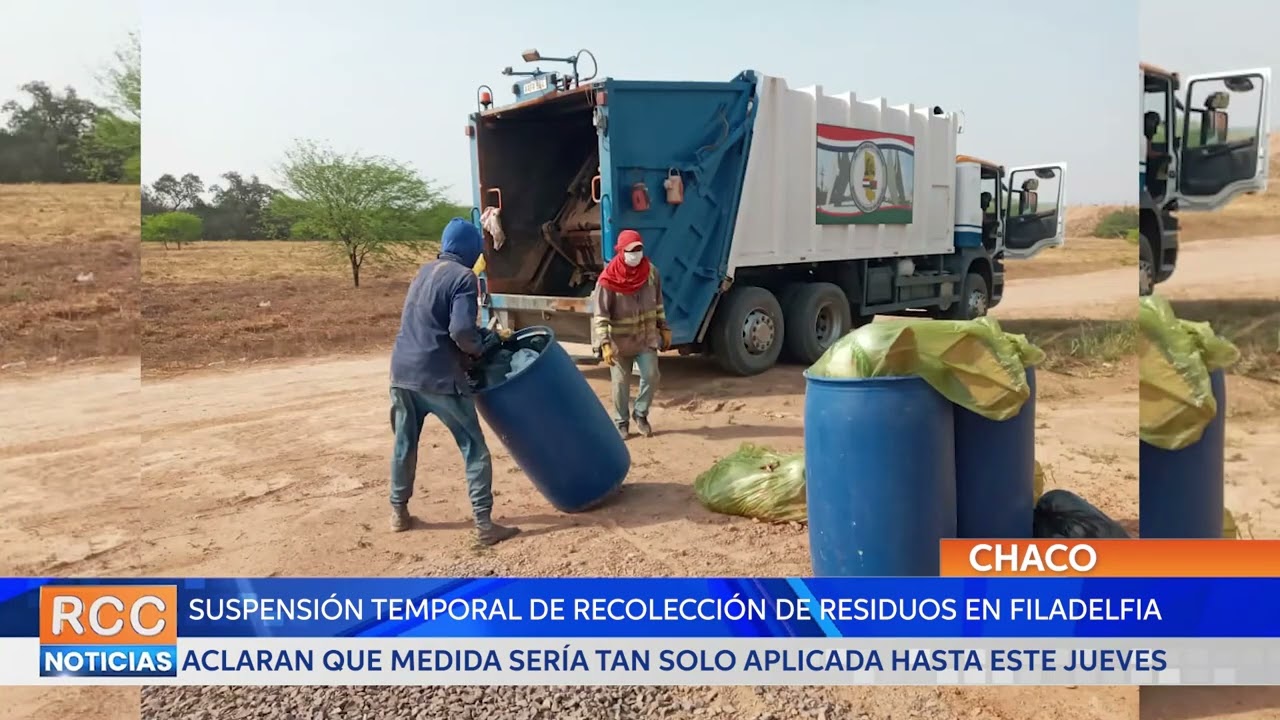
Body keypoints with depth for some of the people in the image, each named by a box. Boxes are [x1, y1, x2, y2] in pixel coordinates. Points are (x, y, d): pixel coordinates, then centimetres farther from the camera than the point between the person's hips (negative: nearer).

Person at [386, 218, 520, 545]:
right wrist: (476, 350, 0)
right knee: (474, 448, 2)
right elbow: (461, 331, -20)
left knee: (404, 444, 20)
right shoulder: (464, 277, -9)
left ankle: (399, 512, 31)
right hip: (439, 376, -7)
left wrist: (472, 341, 20)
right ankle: (484, 524, 0)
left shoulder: (425, 271, 15)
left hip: (403, 370, 7)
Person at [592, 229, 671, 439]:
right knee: (621, 383, 6)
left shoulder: (651, 272, -3)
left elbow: (658, 304, 9)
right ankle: (621, 422, 23)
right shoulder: (608, 280, -17)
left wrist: (664, 328, 10)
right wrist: (605, 344, -22)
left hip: (646, 337, 3)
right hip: (620, 341, -3)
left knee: (651, 376, -6)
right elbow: (601, 315, -16)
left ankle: (641, 414, 18)